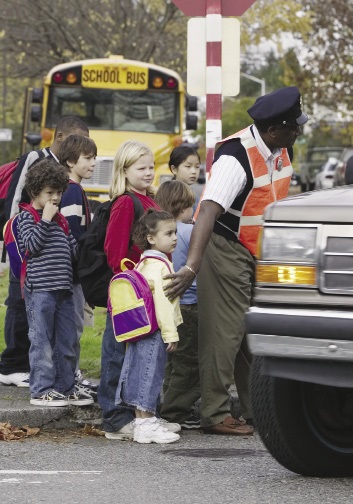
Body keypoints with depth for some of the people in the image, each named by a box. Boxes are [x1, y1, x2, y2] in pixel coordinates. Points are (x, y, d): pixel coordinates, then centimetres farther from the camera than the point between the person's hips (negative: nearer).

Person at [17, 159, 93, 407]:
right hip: (40, 290, -7)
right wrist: (46, 220, -14)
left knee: (68, 342, 9)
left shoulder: (61, 220, 19)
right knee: (42, 341, -5)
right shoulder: (27, 217, -2)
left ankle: (65, 387, 18)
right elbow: (31, 244, -15)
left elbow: (73, 248, 21)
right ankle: (41, 390, -1)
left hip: (64, 289, 7)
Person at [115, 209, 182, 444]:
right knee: (149, 374, -7)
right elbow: (162, 301, -21)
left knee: (143, 374, 12)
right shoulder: (159, 266, -16)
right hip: (155, 330, -10)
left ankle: (144, 420, 18)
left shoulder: (145, 263, 15)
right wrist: (170, 333, -19)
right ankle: (146, 424, -5)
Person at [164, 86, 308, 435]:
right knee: (225, 334, -7)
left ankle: (258, 411, 19)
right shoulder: (236, 157, -26)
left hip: (258, 255, 8)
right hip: (225, 250, -8)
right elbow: (209, 211, -36)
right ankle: (216, 415, -2)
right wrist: (191, 266, -46)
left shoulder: (281, 150, 2)